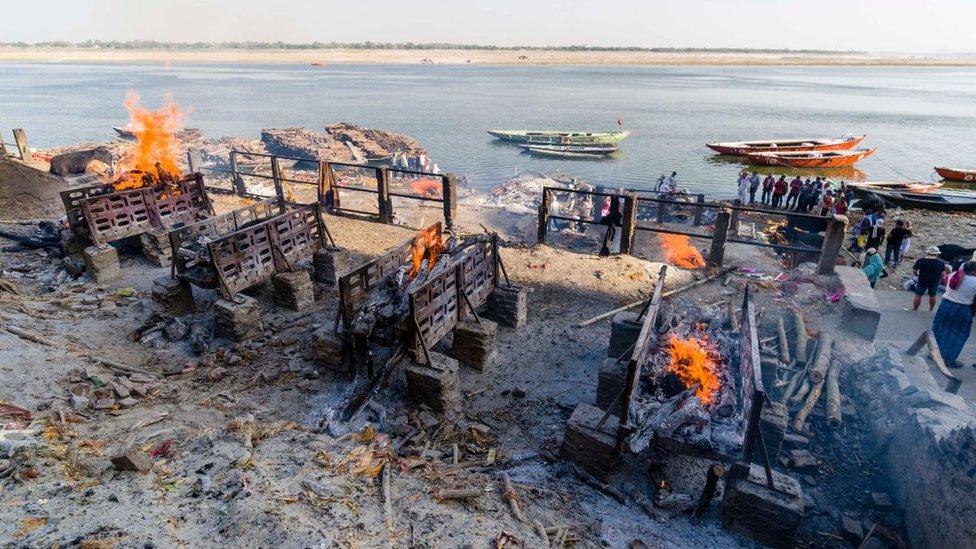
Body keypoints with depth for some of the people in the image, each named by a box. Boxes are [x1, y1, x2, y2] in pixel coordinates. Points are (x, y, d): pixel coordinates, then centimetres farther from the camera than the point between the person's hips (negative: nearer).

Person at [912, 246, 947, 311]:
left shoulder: (920, 261, -13)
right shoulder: (941, 262, -9)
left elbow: (914, 270, -7)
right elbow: (943, 274, -6)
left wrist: (917, 274, 13)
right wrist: (939, 279, 12)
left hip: (922, 281, -2)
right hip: (934, 282, 2)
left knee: (918, 295, 8)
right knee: (932, 296, 18)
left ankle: (914, 309, 15)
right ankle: (931, 309, 31)